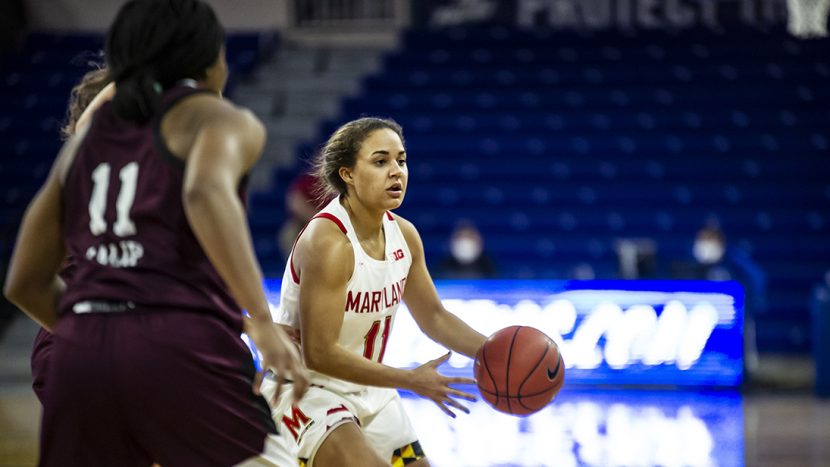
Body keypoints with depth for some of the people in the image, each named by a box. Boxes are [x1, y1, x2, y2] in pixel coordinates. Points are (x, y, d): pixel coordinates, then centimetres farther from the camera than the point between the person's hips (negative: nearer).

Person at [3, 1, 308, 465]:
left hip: (80, 354, 6)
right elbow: (206, 194, -18)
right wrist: (263, 321, -22)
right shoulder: (219, 118, 7)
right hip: (183, 346, -5)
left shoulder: (86, 137, 24)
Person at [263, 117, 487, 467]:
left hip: (370, 393, 9)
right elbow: (319, 353, -27)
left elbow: (434, 317, 13)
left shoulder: (403, 235, -1)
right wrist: (410, 380, -26)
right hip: (307, 393, -9)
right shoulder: (327, 241, -25)